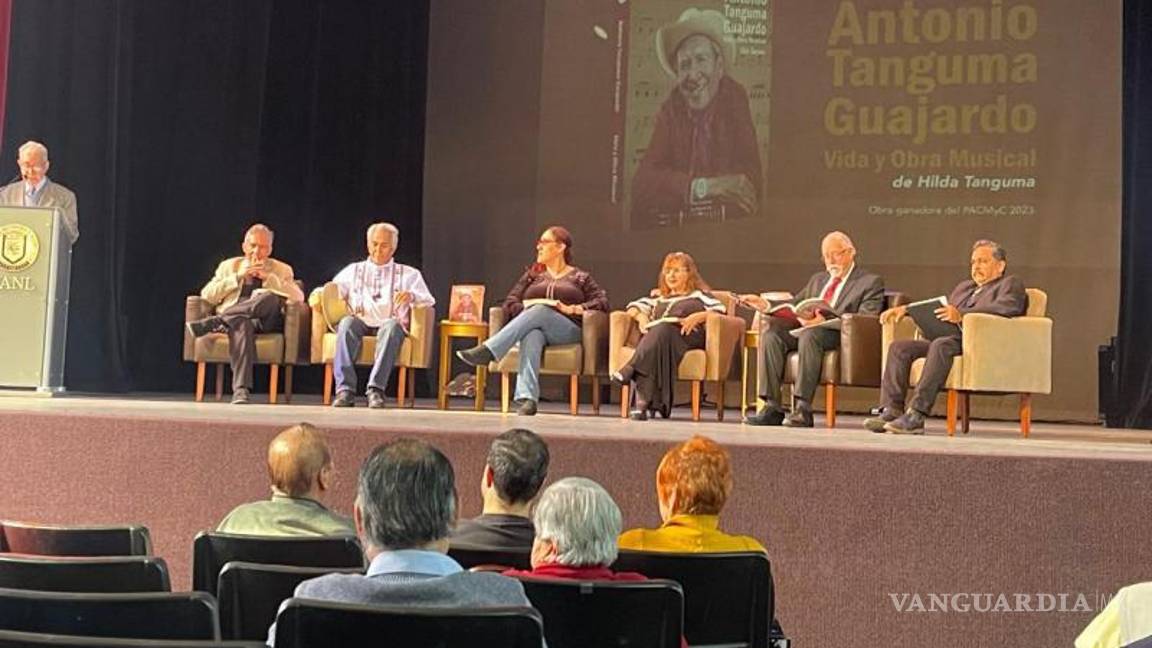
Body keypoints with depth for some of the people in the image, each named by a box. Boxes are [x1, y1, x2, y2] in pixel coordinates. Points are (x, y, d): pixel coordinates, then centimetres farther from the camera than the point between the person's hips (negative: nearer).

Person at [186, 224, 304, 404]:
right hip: (233, 320, 0)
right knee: (241, 324, -39)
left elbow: (298, 297, 1)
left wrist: (267, 277, -5)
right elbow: (207, 296, 9)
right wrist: (237, 277, 0)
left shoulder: (282, 270, 20)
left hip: (264, 323, 0)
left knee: (271, 298, -35)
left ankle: (210, 323, -39)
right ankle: (241, 390, -51)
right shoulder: (228, 266, 23)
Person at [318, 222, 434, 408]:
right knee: (347, 323, -34)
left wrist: (412, 296, -14)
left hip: (390, 324, -1)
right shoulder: (353, 270, 27)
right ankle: (345, 390, -42)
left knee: (392, 325, -37)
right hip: (361, 322, 1)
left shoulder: (409, 274, 23)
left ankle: (376, 390, -44)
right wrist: (319, 294, -9)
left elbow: (429, 301, 9)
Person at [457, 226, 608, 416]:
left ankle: (488, 351, -50)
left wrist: (572, 309, -10)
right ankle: (527, 398, -59)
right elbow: (510, 303, 15)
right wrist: (527, 308, -6)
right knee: (531, 336, -38)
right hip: (534, 326, 2)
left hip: (567, 330, -2)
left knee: (539, 311, -35)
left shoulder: (580, 277, 21)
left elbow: (602, 302, 6)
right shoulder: (532, 274, 28)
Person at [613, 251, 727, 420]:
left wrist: (697, 317, -9)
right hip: (654, 335, 2)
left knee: (662, 331, -38)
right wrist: (640, 316, 6)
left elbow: (720, 309, 8)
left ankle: (629, 370, -57)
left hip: (684, 336, -2)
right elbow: (634, 306, 29)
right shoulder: (659, 297, 39)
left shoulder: (699, 294, 25)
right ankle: (641, 402, -54)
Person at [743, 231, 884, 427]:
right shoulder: (818, 280, 31)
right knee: (771, 330, -23)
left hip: (840, 336, -6)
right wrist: (767, 306, 5)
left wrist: (825, 320, -22)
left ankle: (803, 409, -40)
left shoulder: (870, 282, 8)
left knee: (810, 334, -38)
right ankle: (772, 407, -28)